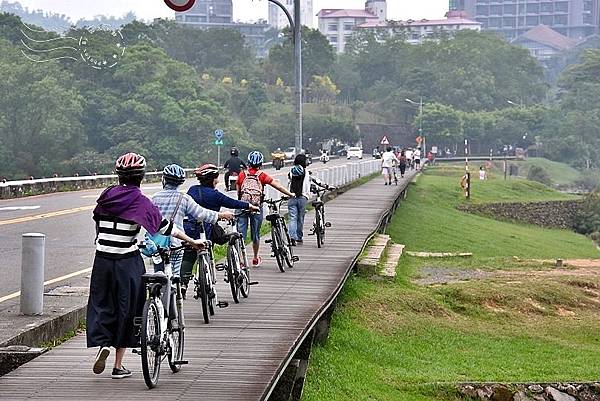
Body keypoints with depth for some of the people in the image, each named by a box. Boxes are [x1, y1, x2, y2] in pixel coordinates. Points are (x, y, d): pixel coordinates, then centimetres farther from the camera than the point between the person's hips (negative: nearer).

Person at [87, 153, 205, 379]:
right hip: (128, 262, -3)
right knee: (126, 309, 8)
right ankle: (118, 366, 12)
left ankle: (102, 344, -13)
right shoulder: (140, 201, -8)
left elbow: (97, 221, 11)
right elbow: (164, 226, -8)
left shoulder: (107, 196, 3)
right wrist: (191, 242, -1)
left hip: (102, 259, 3)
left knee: (101, 304, 14)